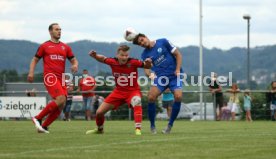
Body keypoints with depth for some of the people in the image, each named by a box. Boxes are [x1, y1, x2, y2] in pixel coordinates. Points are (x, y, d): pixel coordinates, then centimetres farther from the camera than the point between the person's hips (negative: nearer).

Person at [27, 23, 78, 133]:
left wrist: (75, 65, -2)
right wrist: (31, 72, -2)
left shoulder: (65, 47, 19)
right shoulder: (44, 46, 9)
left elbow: (74, 60, 22)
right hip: (50, 76, -6)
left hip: (61, 78, 6)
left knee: (61, 105, -3)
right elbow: (35, 60, 13)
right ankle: (38, 118, -14)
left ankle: (44, 126, 7)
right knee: (60, 99, -24)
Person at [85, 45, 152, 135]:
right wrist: (95, 56, -13)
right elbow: (103, 59, 6)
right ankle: (99, 129, 36)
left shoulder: (133, 63, -22)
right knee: (99, 112, 4)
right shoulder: (113, 62, -14)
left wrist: (148, 63, -36)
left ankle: (138, 129, -36)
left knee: (137, 102, -40)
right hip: (119, 91, 4)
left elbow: (147, 66, -12)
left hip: (133, 91, -4)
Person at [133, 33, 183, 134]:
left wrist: (178, 70, -8)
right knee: (151, 97, -20)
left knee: (178, 96, -24)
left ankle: (170, 125, -7)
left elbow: (178, 54, 3)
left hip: (174, 75, -2)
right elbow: (146, 70, 1)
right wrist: (150, 74, -24)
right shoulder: (145, 55, 7)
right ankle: (152, 126, -1)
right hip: (160, 76, 2)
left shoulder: (163, 42, 0)